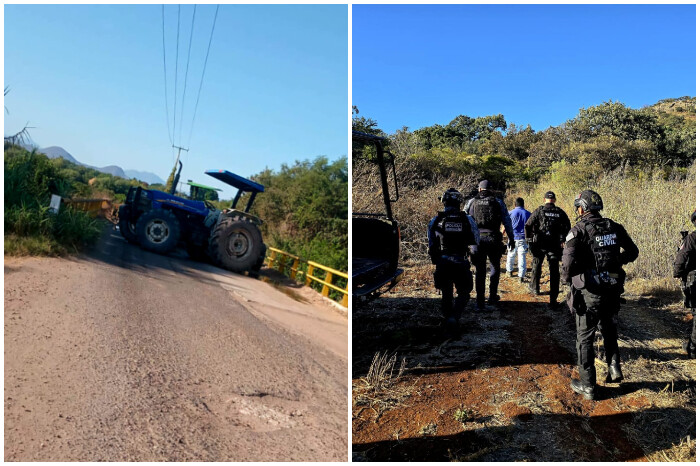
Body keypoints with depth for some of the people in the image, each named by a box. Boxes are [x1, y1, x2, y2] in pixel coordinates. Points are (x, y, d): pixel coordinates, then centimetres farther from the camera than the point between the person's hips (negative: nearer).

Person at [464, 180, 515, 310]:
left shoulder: (472, 202, 7)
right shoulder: (498, 202, 5)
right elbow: (507, 222, 4)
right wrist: (511, 239, 11)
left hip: (477, 239, 1)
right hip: (493, 239, 0)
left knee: (480, 271, 7)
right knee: (495, 267, 21)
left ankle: (480, 302, 5)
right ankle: (492, 296, 26)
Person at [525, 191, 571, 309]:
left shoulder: (539, 210, -3)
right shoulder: (561, 213, 4)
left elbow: (528, 225, -7)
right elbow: (568, 228, 6)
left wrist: (529, 239, 4)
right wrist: (563, 241, 16)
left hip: (539, 244, -1)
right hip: (555, 245, 1)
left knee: (537, 266, 23)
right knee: (554, 272, 1)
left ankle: (534, 287, 38)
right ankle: (553, 300, -1)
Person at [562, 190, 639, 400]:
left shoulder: (578, 231, -16)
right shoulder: (615, 228, 2)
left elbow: (569, 264, -26)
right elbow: (633, 252, 15)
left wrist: (566, 277, -5)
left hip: (589, 294, -5)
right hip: (613, 290, 5)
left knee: (585, 339, 9)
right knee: (609, 330, 30)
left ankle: (587, 386, 17)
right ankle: (614, 368, 22)